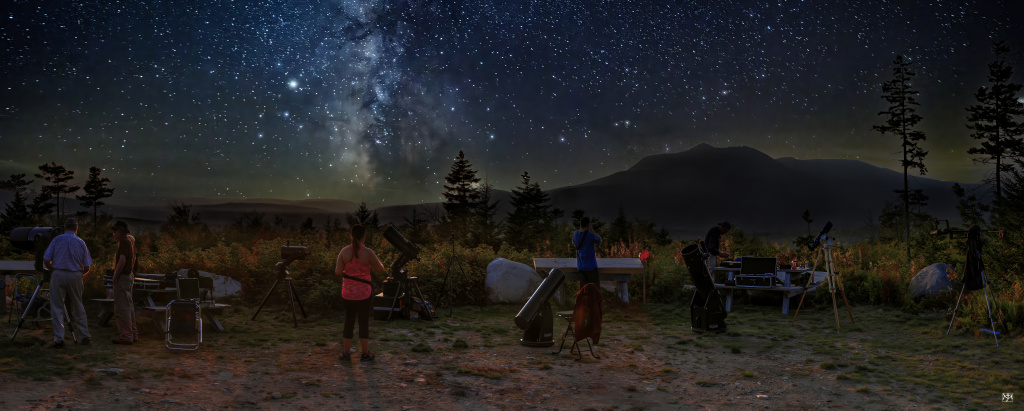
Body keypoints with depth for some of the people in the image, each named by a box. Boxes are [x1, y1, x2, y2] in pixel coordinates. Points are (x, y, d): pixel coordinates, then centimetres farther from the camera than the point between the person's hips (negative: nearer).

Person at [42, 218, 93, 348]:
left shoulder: (57, 240, 2)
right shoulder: (81, 243, 5)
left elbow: (46, 260, -2)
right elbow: (87, 267, 3)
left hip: (58, 274, -1)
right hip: (75, 276, 1)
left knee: (57, 308, 3)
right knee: (78, 307, 13)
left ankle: (59, 339, -2)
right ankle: (85, 336, 17)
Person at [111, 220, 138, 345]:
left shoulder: (124, 241, -15)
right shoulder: (130, 240, 15)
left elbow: (122, 260, -23)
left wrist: (115, 276, -17)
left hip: (122, 277, -10)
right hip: (129, 275, 10)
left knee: (122, 307, -7)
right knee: (129, 306, 15)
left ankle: (126, 336, -6)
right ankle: (133, 333, 20)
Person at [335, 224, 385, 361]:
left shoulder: (344, 251, -6)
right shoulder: (368, 253, -14)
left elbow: (338, 271, -6)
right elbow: (380, 270, -6)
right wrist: (377, 261, 15)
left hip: (348, 292, 3)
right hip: (363, 293, -3)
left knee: (348, 322, 14)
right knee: (364, 322, 7)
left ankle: (345, 352, 19)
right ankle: (365, 353, 14)